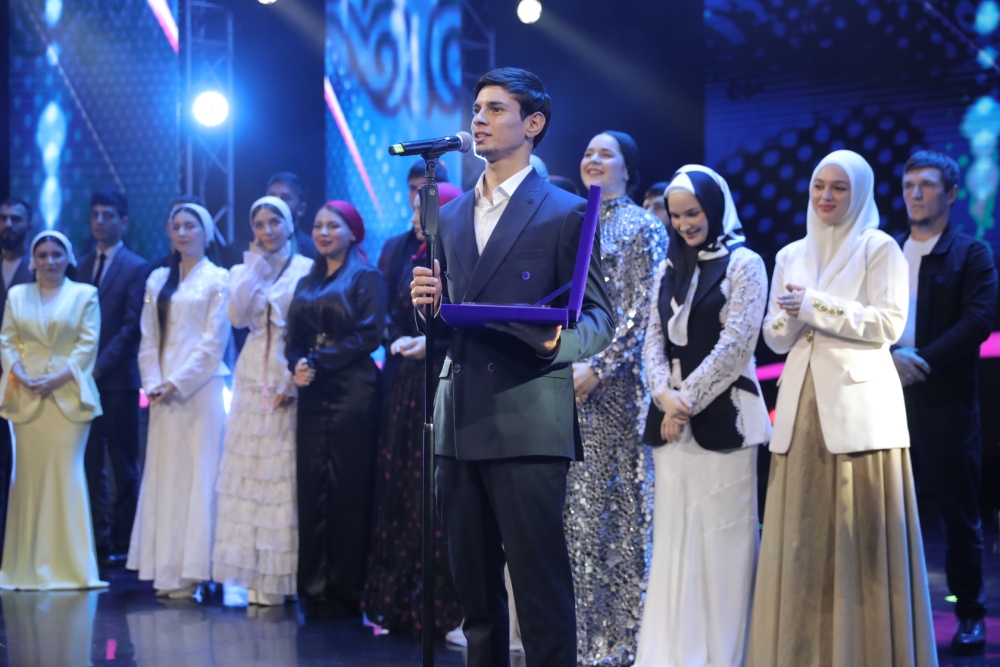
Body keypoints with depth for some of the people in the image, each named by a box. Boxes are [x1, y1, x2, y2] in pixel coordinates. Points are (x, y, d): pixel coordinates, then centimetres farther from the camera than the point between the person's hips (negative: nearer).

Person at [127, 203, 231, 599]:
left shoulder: (217, 279, 0)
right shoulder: (158, 280, 15)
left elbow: (214, 341, -6)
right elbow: (148, 339, 12)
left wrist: (178, 383, -12)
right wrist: (152, 383, -3)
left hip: (200, 389, -5)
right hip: (163, 395, 5)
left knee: (198, 474, -5)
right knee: (164, 475, 2)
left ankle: (193, 571, -4)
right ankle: (166, 571, 4)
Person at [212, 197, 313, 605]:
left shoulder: (307, 270, 0)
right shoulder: (244, 272, 13)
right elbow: (238, 316, -5)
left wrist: (296, 382, -13)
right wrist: (256, 264, -2)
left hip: (291, 381, -4)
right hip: (253, 379, 4)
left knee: (286, 474, -7)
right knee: (249, 474, 1)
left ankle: (283, 576, -4)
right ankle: (257, 577, 3)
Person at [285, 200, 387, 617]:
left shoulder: (366, 278, 2)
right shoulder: (307, 284, 20)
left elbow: (368, 335, -9)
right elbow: (293, 339, 16)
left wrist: (319, 362, -14)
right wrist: (297, 365, -6)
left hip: (352, 391, -6)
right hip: (314, 395, 6)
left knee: (347, 488, -6)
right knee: (311, 487, 3)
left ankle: (345, 593, -3)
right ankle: (314, 588, 9)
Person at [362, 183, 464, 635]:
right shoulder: (412, 265, 15)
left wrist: (432, 343, -18)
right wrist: (400, 340, -3)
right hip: (408, 389, 7)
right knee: (399, 491, 6)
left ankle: (446, 607, 1)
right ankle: (399, 602, 13)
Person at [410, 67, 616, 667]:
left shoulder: (566, 212, -1)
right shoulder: (452, 216, 18)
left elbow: (600, 319, -4)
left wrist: (559, 341, -25)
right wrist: (427, 303, 0)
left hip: (528, 424, -6)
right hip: (460, 422, 6)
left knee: (541, 585, -6)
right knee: (475, 588, 11)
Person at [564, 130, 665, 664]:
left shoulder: (642, 228, 0)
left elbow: (642, 311, -9)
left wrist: (598, 368, -17)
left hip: (614, 384, -5)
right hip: (563, 380, 5)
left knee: (616, 500, -4)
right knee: (575, 505, 4)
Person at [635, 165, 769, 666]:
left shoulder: (743, 264, -1)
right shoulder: (668, 269, 16)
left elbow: (736, 343, -9)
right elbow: (654, 338, 11)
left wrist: (688, 399, -12)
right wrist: (664, 395, -7)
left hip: (721, 414, -5)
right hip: (671, 416, 5)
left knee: (720, 536, -4)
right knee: (672, 536, 5)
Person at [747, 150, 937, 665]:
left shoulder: (879, 248, 2)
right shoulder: (791, 256, 17)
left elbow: (888, 323, -8)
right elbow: (774, 338, 16)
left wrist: (815, 306, -10)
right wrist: (791, 315, -6)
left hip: (858, 405, -5)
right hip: (803, 406, 5)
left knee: (858, 535, -7)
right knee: (801, 536, 1)